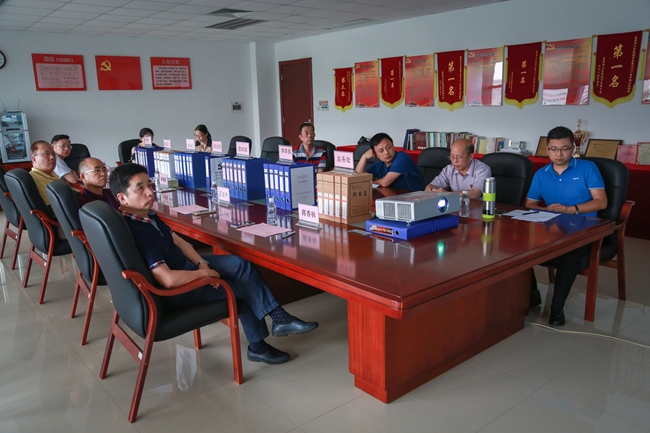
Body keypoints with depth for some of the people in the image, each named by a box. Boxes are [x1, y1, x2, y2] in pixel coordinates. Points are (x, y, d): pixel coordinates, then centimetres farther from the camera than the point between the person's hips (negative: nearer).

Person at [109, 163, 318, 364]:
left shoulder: (147, 214, -2)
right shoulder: (134, 232, -32)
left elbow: (176, 240, 9)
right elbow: (168, 280, -36)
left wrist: (201, 263, -7)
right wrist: (204, 272, -20)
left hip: (181, 266, 9)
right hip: (172, 292, -9)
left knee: (241, 265, 2)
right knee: (243, 287, -2)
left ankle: (279, 318, 9)